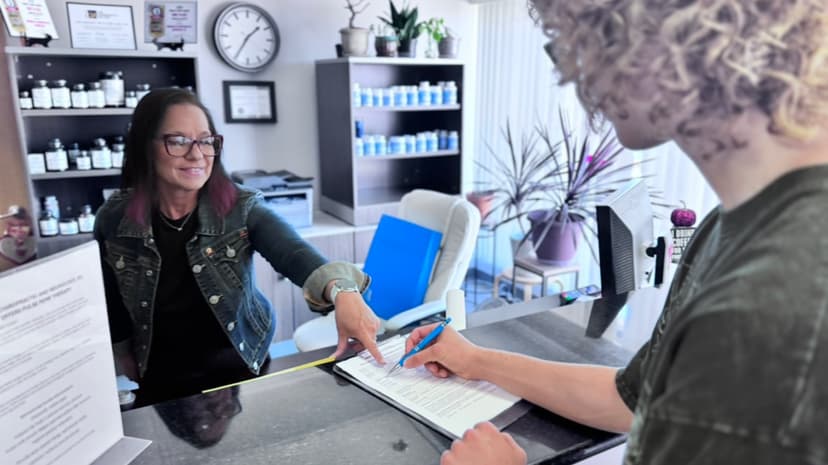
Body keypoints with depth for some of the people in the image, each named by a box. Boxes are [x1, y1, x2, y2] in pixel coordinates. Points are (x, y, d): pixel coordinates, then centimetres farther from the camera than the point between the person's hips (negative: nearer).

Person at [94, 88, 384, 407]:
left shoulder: (240, 210, -20)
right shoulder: (115, 220, -15)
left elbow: (294, 253, -39)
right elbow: (110, 300, 3)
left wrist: (342, 291, -58)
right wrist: (123, 351, 14)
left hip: (237, 368, 0)